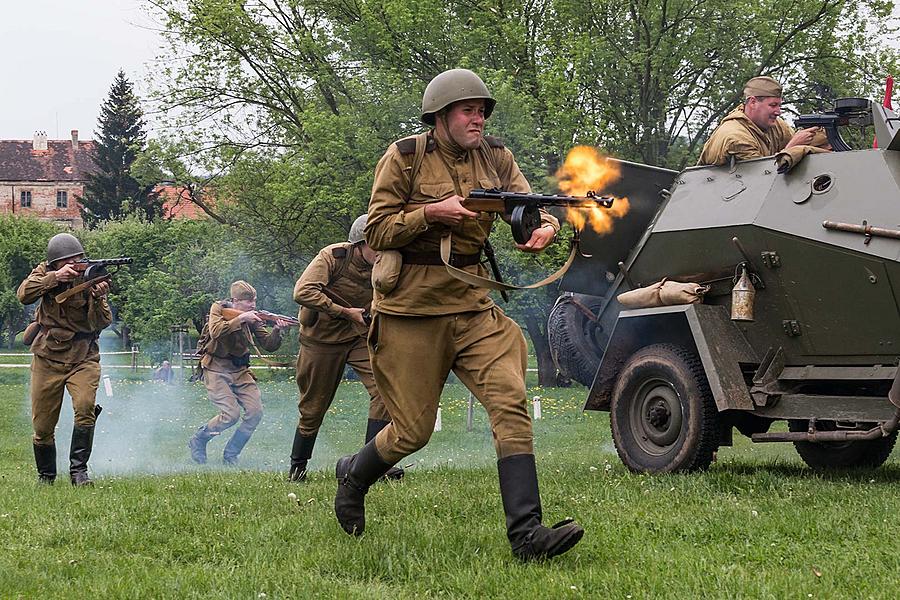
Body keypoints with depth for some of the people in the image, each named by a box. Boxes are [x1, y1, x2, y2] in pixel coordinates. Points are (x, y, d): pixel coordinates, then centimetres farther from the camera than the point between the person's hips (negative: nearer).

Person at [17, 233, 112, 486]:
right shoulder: (44, 273, -2)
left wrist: (98, 298, -33)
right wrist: (55, 277, -32)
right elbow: (23, 294, -22)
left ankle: (78, 470, -14)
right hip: (47, 359, 1)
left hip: (83, 359, -1)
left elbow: (101, 323, -14)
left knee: (85, 408, -26)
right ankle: (46, 475, 28)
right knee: (42, 427, 6)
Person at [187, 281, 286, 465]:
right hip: (216, 369, -5)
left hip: (240, 370, 5)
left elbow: (269, 345, -1)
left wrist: (277, 331, -21)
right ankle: (198, 441, 6)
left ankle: (230, 454, 8)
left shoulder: (252, 319, 2)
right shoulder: (218, 308, -9)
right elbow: (215, 332, -27)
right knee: (231, 414, -19)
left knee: (255, 411, -9)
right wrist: (240, 319, -31)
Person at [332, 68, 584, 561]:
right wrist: (432, 213, -19)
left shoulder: (495, 158, 8)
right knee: (413, 431, 3)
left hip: (472, 303, 4)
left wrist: (544, 226, -22)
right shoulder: (403, 159, -5)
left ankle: (526, 531, -19)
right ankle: (352, 475, 35)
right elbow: (376, 232, -6)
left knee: (509, 400, -15)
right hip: (410, 306, -4)